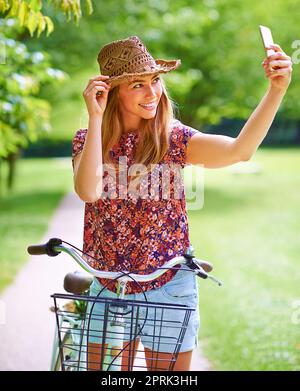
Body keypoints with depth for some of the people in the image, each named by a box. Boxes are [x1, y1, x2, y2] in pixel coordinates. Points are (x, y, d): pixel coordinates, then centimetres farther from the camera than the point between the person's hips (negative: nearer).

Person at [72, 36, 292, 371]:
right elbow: (88, 191, -23)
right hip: (108, 290, 1)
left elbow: (240, 149, -22)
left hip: (168, 289, -1)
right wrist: (95, 117, -24)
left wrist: (276, 90, -34)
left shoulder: (173, 138, -6)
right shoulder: (87, 140, -3)